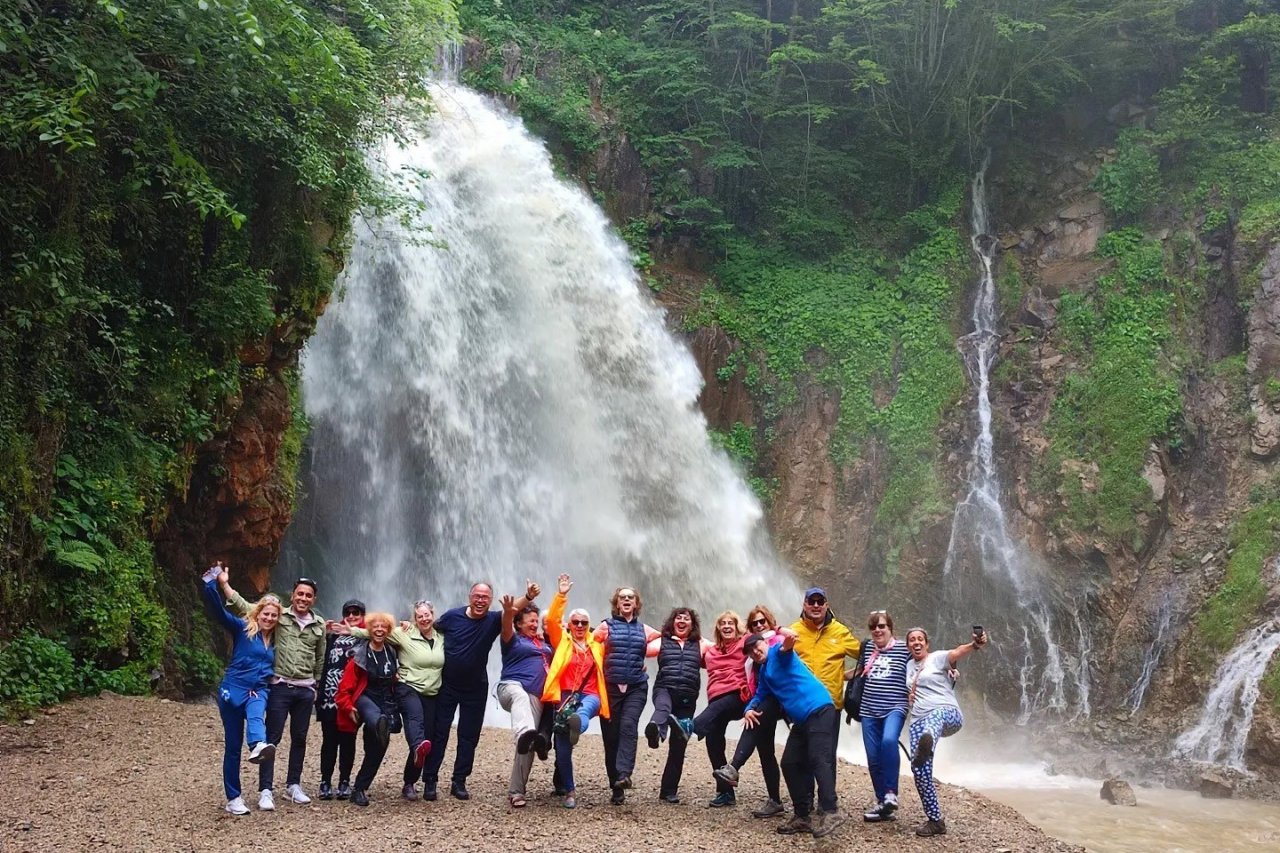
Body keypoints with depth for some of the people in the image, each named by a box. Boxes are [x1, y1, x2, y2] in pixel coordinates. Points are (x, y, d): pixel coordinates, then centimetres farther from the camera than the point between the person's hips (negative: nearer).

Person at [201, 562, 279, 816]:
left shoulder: (276, 640, 12)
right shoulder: (242, 629, -1)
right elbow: (217, 611, -15)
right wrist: (213, 585, -28)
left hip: (259, 690, 2)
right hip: (233, 689, -2)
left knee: (256, 715, -35)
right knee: (233, 746, 1)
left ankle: (258, 747, -67)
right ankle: (233, 798, 9)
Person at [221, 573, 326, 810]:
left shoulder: (319, 625, 8)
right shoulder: (279, 616, -1)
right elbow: (244, 607, -8)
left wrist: (317, 686, 18)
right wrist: (223, 584, -19)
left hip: (305, 690, 3)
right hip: (280, 686, -3)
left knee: (299, 739, 11)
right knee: (272, 737, -3)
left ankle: (293, 785, 25)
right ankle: (265, 790, 1)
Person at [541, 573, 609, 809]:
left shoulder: (597, 644, 19)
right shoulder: (562, 641, 13)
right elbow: (552, 620, -2)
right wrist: (561, 595, -11)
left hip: (590, 695, 0)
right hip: (565, 695, 0)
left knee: (584, 710, -37)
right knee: (563, 746, -8)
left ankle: (576, 723, -72)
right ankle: (569, 791, 2)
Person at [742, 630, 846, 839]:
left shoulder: (778, 653, -1)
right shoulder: (763, 672, 23)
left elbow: (789, 638, -23)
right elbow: (760, 696, 28)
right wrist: (749, 709, 9)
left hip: (819, 709, -10)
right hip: (802, 719, 10)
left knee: (817, 759, -20)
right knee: (790, 763, 5)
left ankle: (831, 812, -25)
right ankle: (803, 816, 10)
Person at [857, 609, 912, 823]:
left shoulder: (904, 649, 0)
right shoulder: (868, 648, 12)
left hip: (894, 708, -4)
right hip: (869, 710, 4)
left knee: (888, 740, -31)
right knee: (874, 757, 3)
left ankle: (891, 793, -18)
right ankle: (882, 804, 15)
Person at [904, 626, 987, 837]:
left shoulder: (937, 658, 4)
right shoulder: (909, 665, 23)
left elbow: (957, 653, -19)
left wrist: (975, 645, -41)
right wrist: (910, 695, 13)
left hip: (948, 714, -6)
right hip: (918, 721, 6)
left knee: (936, 714, -43)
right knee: (919, 768, -9)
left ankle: (927, 742, -81)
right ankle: (935, 820, 4)